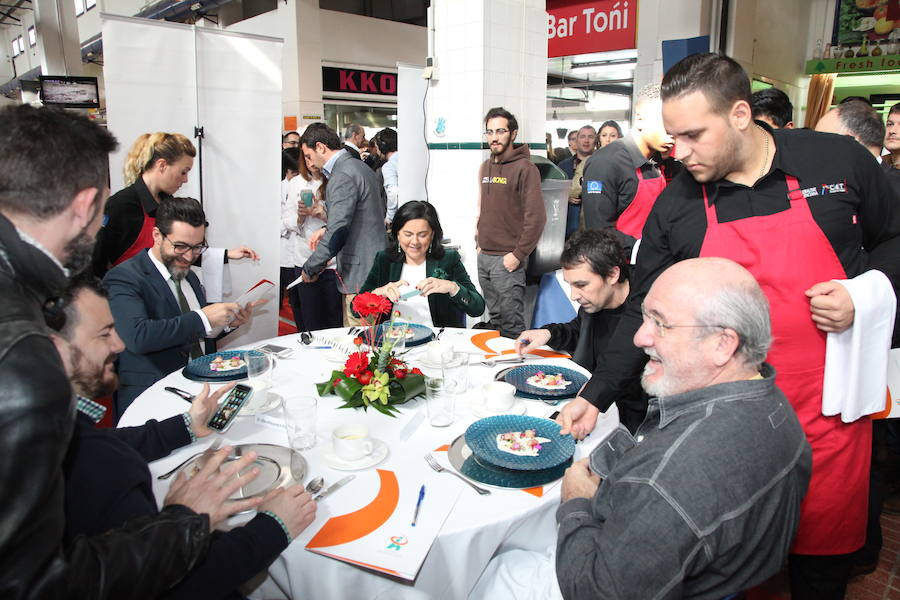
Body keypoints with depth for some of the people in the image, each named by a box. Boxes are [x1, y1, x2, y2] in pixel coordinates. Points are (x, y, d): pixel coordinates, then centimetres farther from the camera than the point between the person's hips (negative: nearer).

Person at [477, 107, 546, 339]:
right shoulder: (486, 167, 15)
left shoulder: (524, 168, -9)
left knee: (511, 324, -3)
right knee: (494, 318, 17)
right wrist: (480, 243, 15)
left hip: (507, 259, -7)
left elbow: (536, 217, -15)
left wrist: (518, 254, -16)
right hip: (484, 257, 7)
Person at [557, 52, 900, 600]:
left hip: (829, 410, 0)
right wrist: (595, 397, -6)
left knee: (825, 549, 15)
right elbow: (646, 313, 0)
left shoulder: (839, 162, -5)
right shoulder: (674, 207, -4)